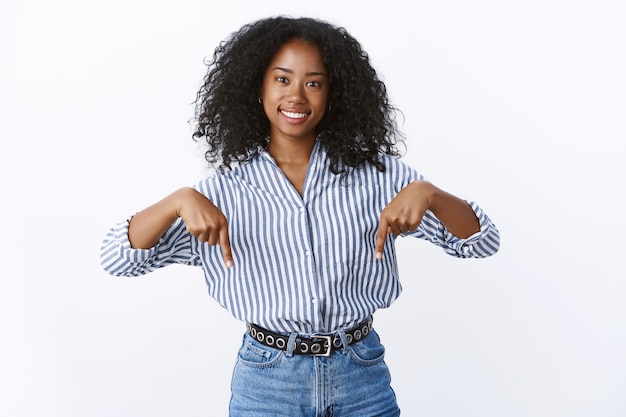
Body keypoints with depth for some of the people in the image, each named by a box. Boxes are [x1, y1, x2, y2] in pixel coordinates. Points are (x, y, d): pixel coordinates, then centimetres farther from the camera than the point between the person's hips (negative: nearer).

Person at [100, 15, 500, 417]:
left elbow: (482, 242, -4)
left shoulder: (374, 175, -3)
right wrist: (180, 200, -24)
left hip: (364, 381, 1)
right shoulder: (225, 190, -3)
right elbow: (118, 259, -7)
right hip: (267, 383, 0)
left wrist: (427, 193, -23)